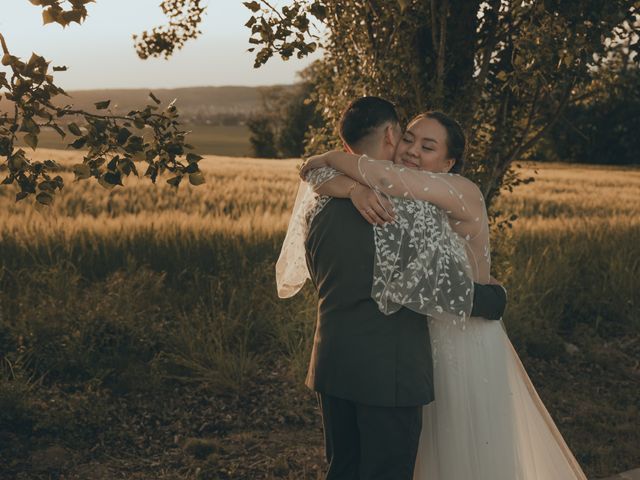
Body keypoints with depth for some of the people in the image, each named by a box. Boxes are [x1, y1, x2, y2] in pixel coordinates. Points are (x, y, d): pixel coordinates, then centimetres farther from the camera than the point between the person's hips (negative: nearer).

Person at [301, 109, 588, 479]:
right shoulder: (401, 200, 2)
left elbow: (387, 177, -33)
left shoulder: (462, 193, -20)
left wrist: (330, 158, -19)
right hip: (417, 349, 7)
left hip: (466, 349, -6)